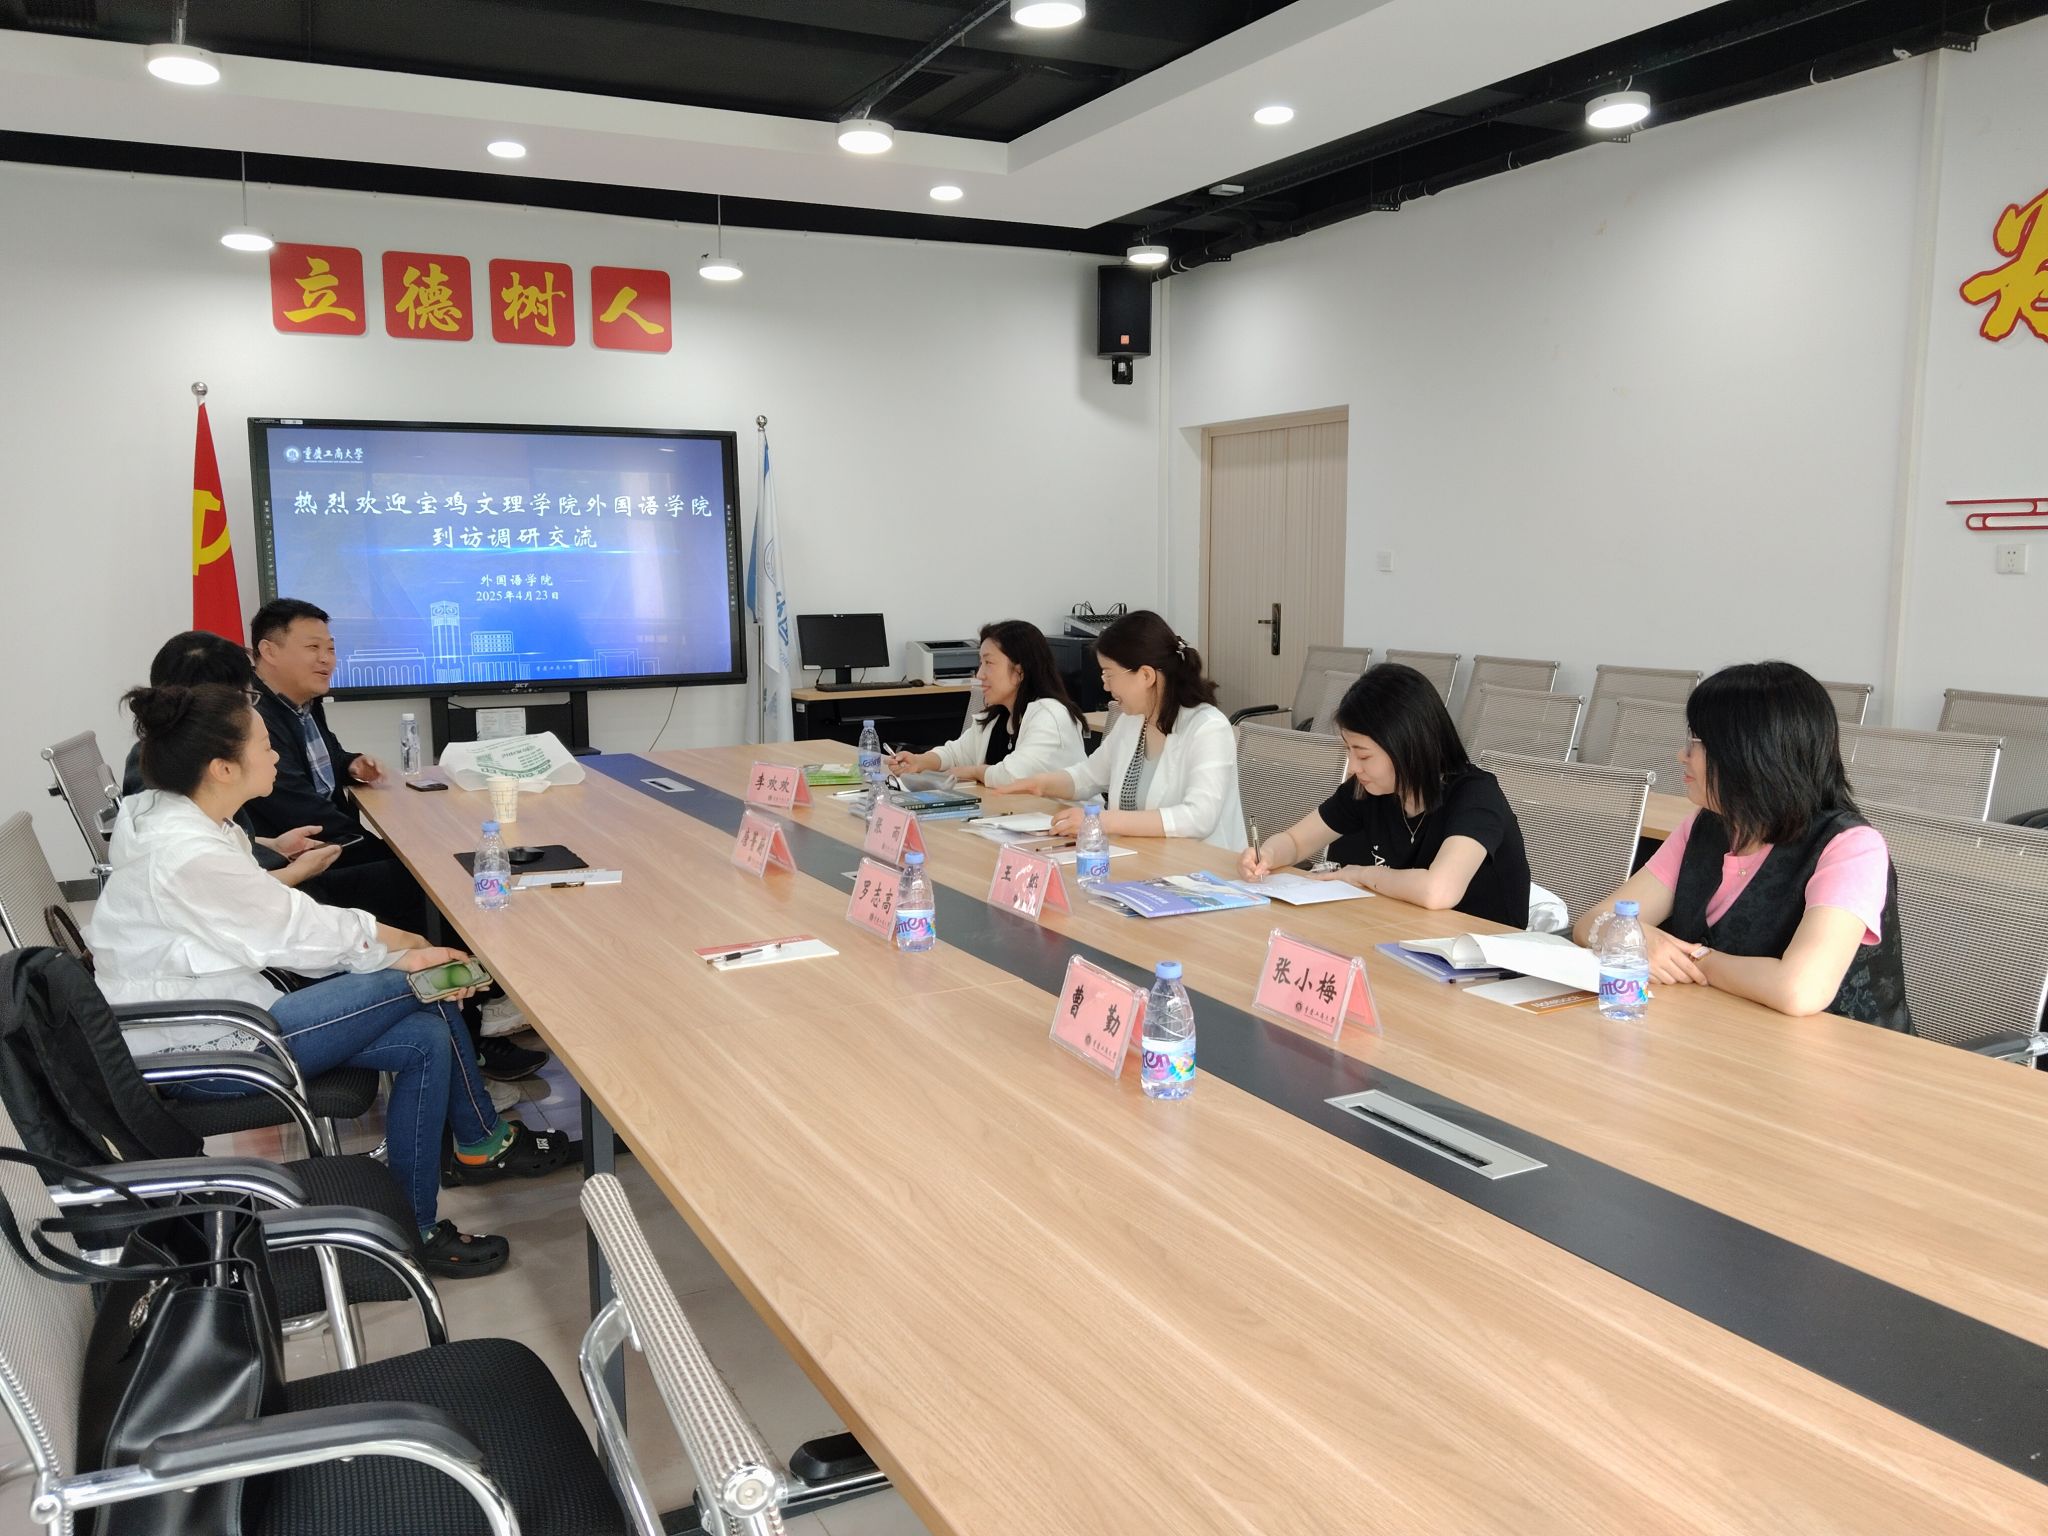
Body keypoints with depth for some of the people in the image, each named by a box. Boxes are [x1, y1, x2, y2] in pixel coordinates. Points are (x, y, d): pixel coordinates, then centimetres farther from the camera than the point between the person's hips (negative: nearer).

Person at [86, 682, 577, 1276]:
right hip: (199, 1051, -9)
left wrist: (392, 944, -4)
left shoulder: (173, 820, 3)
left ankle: (415, 1226, 13)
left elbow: (274, 918, 5)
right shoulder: (188, 857, -28)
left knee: (426, 1038, -2)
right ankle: (485, 1143, 5)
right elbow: (294, 931, -17)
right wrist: (398, 948, -2)